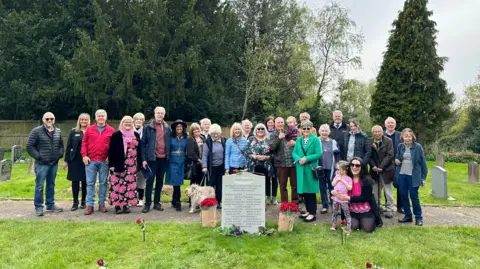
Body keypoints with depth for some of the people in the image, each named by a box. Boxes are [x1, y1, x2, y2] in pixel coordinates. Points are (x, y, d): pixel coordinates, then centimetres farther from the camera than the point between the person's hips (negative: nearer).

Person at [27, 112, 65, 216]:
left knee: (51, 185, 14)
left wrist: (60, 154, 4)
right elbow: (29, 146, -7)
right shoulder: (36, 131, -6)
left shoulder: (58, 131, 10)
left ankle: (50, 205, 24)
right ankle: (38, 207, 9)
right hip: (41, 163, -5)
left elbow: (61, 145, 19)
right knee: (39, 186, -1)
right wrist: (38, 156, -12)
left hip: (54, 163, 5)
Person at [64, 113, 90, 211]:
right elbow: (68, 147, 5)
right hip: (75, 160, 1)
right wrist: (66, 160, 2)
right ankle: (75, 202, 15)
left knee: (85, 182, 6)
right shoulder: (73, 132, 6)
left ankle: (83, 201, 20)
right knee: (75, 181, 5)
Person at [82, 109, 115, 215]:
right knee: (90, 183, 3)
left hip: (104, 161, -1)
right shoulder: (89, 129, 8)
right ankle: (90, 205, 9)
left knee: (103, 183, 6)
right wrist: (84, 155, -2)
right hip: (90, 161, 1)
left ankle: (102, 204, 16)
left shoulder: (111, 130, 5)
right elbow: (84, 143, 8)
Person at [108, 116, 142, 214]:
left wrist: (139, 164, 10)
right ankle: (117, 206, 6)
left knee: (130, 185, 4)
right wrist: (112, 164, -10)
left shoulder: (136, 135, 12)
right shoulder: (116, 135, -1)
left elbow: (139, 150, 15)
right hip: (118, 165, -4)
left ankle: (125, 204, 13)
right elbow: (111, 151, -4)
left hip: (131, 166, 4)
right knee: (117, 185, -3)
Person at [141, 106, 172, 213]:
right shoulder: (148, 127, -1)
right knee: (150, 181, 0)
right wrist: (144, 159, -8)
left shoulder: (167, 128, 9)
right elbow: (143, 143, -2)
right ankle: (147, 204, 8)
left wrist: (169, 156, 6)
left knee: (160, 181, 11)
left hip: (164, 159, 4)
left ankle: (157, 202, 21)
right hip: (152, 158, -4)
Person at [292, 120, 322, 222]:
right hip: (301, 169, 5)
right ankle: (308, 211, 23)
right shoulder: (298, 140, 13)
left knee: (311, 191, -3)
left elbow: (319, 154, -10)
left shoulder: (316, 140, -3)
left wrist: (307, 158, -17)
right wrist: (299, 159, -12)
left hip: (311, 169, -5)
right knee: (304, 191, 10)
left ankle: (312, 214, 4)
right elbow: (294, 153, 9)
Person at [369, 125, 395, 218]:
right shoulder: (370, 142, 3)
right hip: (374, 170, 3)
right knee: (375, 190, 8)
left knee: (388, 191, 2)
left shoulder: (388, 141, -4)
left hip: (386, 170, -2)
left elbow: (390, 155, -9)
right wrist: (373, 166, -11)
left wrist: (381, 167, -15)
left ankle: (389, 209, 9)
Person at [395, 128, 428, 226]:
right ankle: (408, 215, 21)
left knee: (414, 196, -1)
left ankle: (419, 217, 12)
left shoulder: (418, 147, -6)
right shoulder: (400, 146, 5)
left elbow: (423, 162, -4)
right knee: (403, 196, 8)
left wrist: (423, 177, -5)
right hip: (401, 175, 4)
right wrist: (396, 160, -3)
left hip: (413, 176, -4)